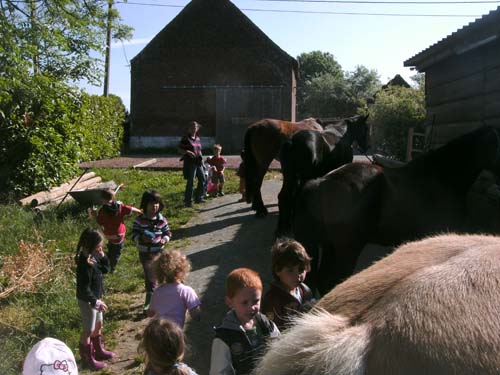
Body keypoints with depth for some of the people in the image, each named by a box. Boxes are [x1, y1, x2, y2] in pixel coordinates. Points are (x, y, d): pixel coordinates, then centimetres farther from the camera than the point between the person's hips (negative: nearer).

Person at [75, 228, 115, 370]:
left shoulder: (95, 257, -4)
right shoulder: (85, 264, -30)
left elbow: (106, 269, 5)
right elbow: (84, 288, -28)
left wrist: (103, 256, -11)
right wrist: (96, 302, -25)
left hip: (96, 298, 9)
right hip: (88, 301, -9)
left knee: (98, 325, 24)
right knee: (89, 330, 8)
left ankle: (98, 350, 43)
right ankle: (87, 358, 26)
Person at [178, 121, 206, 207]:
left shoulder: (198, 139, 14)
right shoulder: (185, 139, -5)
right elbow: (180, 150, -6)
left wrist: (201, 158, 11)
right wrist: (188, 152, -22)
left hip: (198, 162, 7)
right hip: (190, 162, -7)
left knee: (202, 179, 10)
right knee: (190, 182, -5)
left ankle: (198, 197, 24)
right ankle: (188, 201, 4)